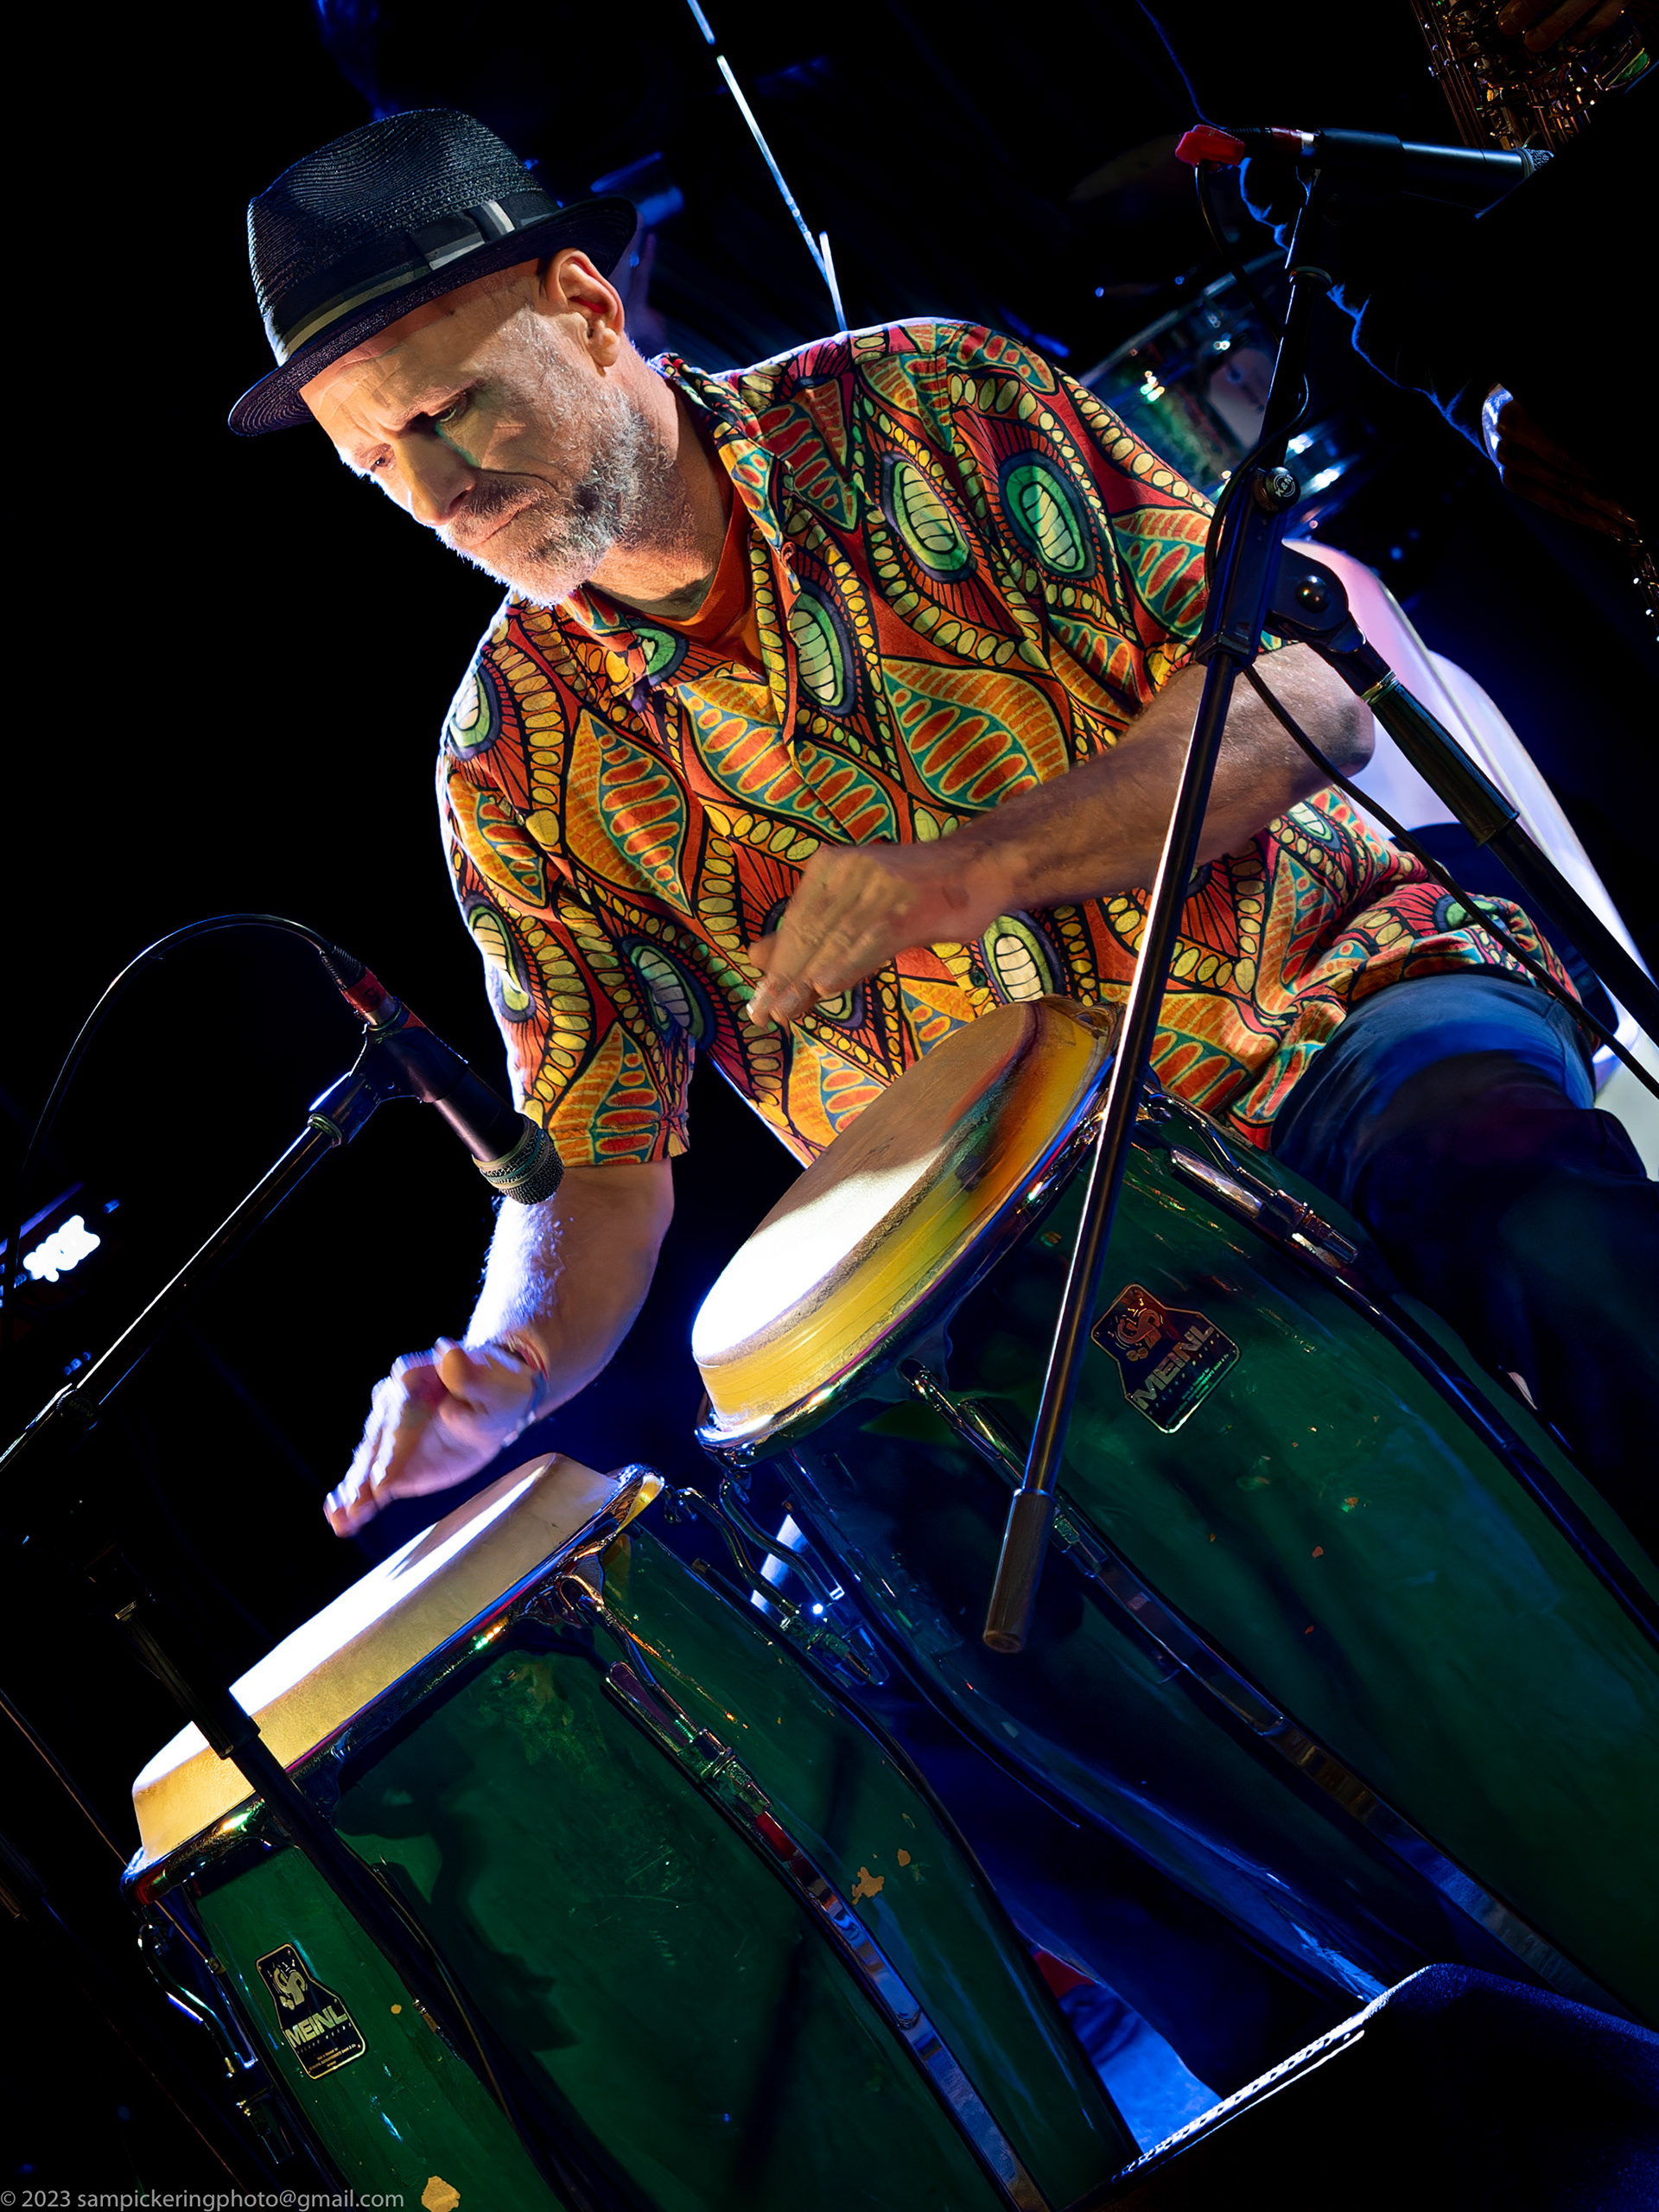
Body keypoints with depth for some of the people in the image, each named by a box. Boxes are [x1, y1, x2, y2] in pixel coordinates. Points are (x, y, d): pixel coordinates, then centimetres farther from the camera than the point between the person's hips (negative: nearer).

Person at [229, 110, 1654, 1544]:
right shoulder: (517, 765, 2)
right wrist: (504, 1367, -16)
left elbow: (1308, 691, -8)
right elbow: (596, 1162, 6)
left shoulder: (930, 403, -2)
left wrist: (982, 865, -23)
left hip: (1335, 997, -1)